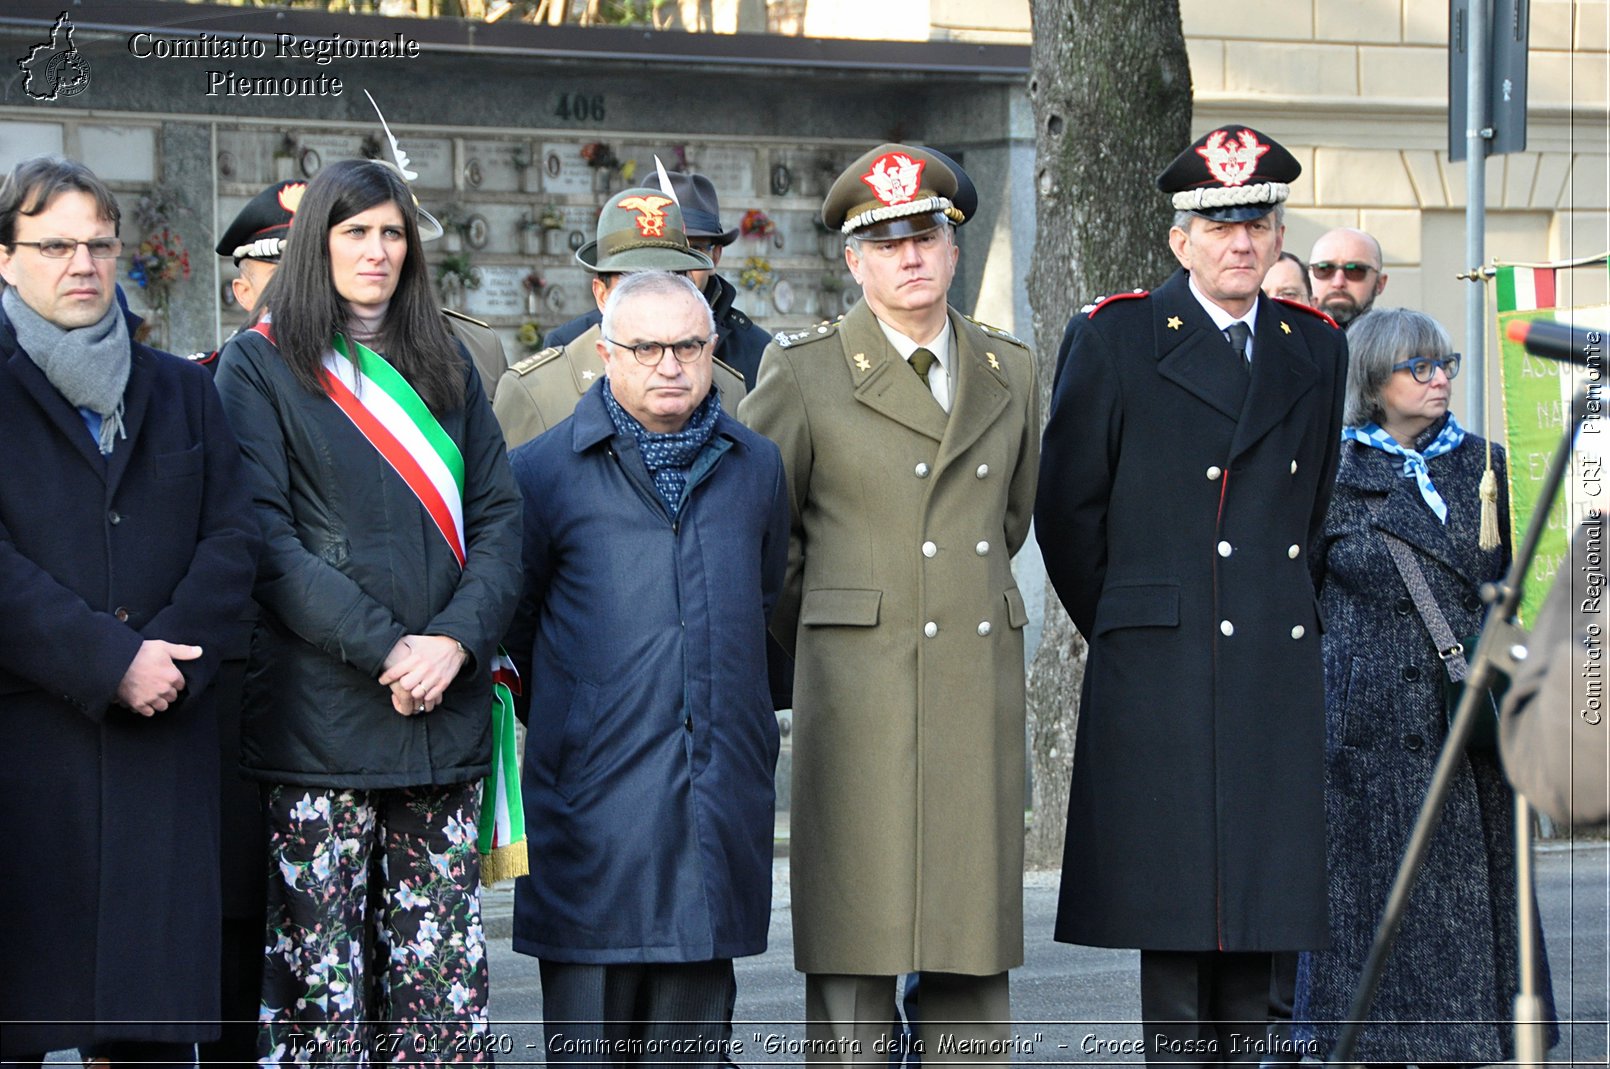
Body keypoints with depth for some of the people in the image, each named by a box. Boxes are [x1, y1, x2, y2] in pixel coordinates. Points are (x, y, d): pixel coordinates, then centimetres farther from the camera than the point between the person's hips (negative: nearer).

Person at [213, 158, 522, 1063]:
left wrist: (457, 640, -8)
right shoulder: (262, 365, 4)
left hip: (446, 708, 4)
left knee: (447, 972, 0)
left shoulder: (446, 367, 17)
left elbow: (498, 516, 10)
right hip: (320, 709, -4)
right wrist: (385, 648, -15)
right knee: (321, 965, -5)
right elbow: (263, 538, -6)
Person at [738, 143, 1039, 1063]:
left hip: (981, 682, 4)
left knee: (976, 945, 4)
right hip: (859, 689, -4)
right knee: (857, 932, -4)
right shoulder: (805, 372, 0)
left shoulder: (1010, 371, 12)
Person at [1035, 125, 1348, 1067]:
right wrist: (1121, 627, 7)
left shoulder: (1316, 349, 12)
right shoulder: (1114, 340, 1)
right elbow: (1067, 511, 4)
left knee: (1259, 907, 3)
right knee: (1174, 913, -4)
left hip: (1277, 669, 4)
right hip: (1159, 673, -4)